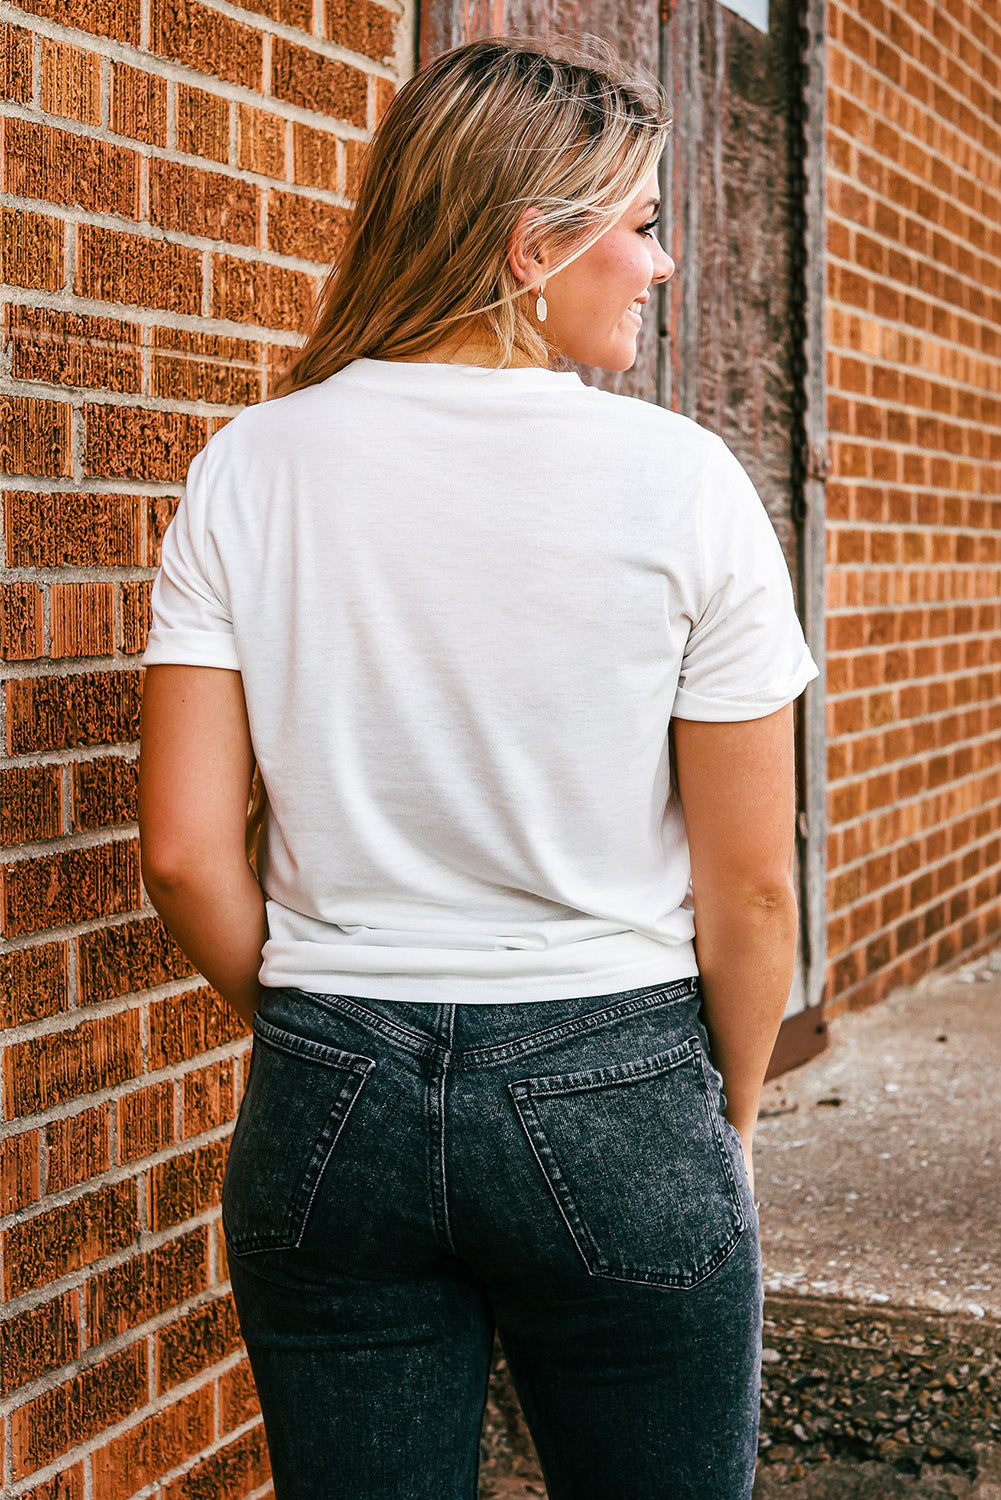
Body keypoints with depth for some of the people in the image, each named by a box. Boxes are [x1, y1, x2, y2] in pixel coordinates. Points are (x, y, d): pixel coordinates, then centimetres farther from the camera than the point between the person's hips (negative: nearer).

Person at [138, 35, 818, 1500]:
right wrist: (728, 1118, 10)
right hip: (614, 1099, -2)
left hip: (330, 1101, 3)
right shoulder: (679, 478, -9)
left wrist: (326, 1032, 13)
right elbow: (750, 888, -6)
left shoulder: (250, 468, -2)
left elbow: (186, 852, -3)